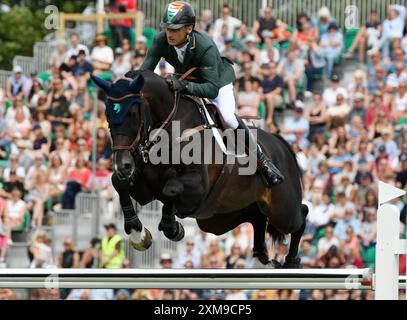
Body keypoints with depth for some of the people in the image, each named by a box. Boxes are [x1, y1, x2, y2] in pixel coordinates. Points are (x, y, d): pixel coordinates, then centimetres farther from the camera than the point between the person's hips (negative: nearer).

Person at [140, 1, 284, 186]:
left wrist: (185, 86, -61)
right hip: (184, 79, 5)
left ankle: (261, 160, -10)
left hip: (219, 79, -5)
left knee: (228, 117, -27)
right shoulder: (161, 41, -28)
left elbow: (212, 88, -45)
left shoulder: (205, 47, -40)